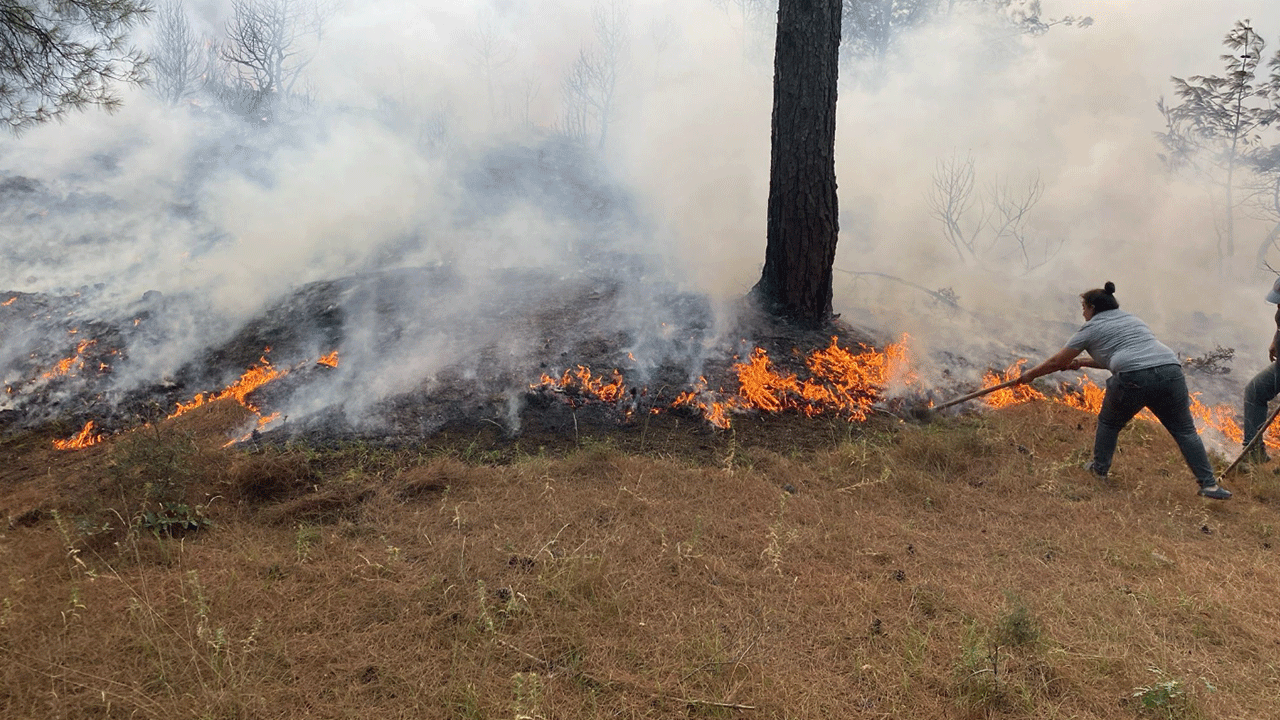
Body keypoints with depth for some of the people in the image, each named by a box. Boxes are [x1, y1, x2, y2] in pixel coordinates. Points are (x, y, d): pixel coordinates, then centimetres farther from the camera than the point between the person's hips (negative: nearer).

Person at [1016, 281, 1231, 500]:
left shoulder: (1092, 328, 15)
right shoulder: (1132, 319, 33)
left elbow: (1057, 362, 19)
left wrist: (1031, 374, 33)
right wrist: (1083, 363, 43)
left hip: (1134, 379, -5)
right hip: (1170, 371, 5)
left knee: (1109, 422, 19)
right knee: (1185, 431, 10)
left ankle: (1100, 469, 29)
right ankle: (1208, 484, 5)